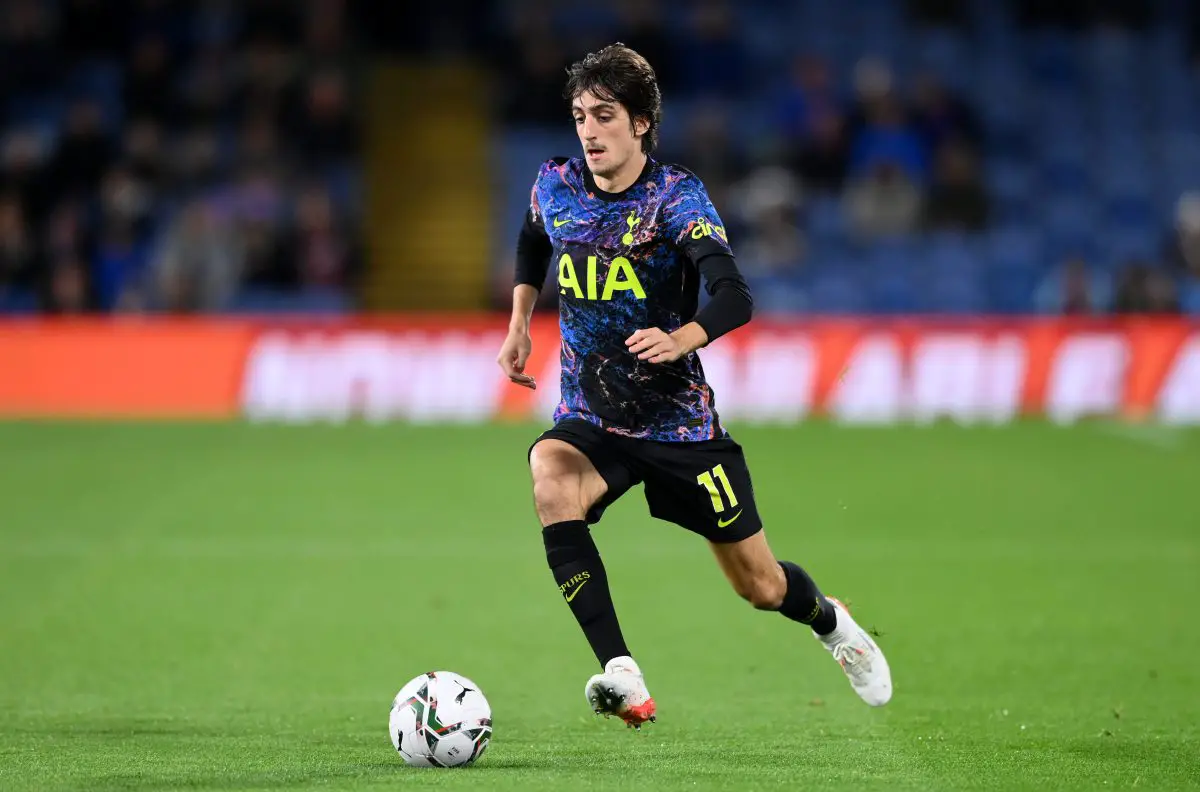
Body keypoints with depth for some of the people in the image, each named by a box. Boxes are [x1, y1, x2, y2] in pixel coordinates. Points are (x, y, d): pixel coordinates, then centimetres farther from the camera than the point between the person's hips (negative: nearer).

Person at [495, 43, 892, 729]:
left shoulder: (678, 196, -15)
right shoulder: (556, 185, -1)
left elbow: (734, 299, -30)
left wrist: (680, 340, -49)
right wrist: (520, 324, 15)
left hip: (680, 422, -3)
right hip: (590, 422, 3)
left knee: (760, 585, 7)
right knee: (550, 478, -34)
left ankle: (830, 622, 47)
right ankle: (622, 678, -39)